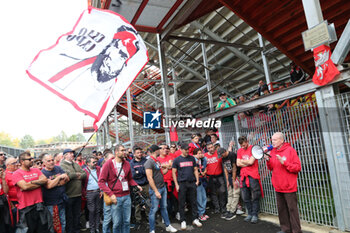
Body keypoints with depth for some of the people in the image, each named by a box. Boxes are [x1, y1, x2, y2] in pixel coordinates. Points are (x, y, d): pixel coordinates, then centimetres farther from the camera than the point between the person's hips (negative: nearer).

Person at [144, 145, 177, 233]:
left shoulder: (157, 161, 11)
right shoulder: (149, 162, -16)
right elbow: (150, 178, -19)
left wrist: (168, 168, 3)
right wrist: (156, 191, -19)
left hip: (163, 187, 8)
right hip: (155, 189, -8)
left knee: (164, 207, 17)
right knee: (154, 210, 3)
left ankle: (168, 226, 29)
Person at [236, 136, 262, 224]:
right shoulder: (239, 151, 11)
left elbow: (251, 162, -14)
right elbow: (238, 163, 4)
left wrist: (242, 161, 1)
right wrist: (247, 163, -6)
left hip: (253, 176, -5)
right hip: (243, 176, 5)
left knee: (254, 197, 0)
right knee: (245, 198, 10)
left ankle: (255, 215, 11)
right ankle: (249, 214, 22)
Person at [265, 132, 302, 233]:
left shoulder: (290, 150, -10)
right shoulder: (272, 151, 8)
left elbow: (298, 167, -13)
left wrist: (284, 162, -23)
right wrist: (268, 160, -7)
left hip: (289, 186, -6)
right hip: (278, 187, 6)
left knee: (292, 209, 2)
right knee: (281, 209, 14)